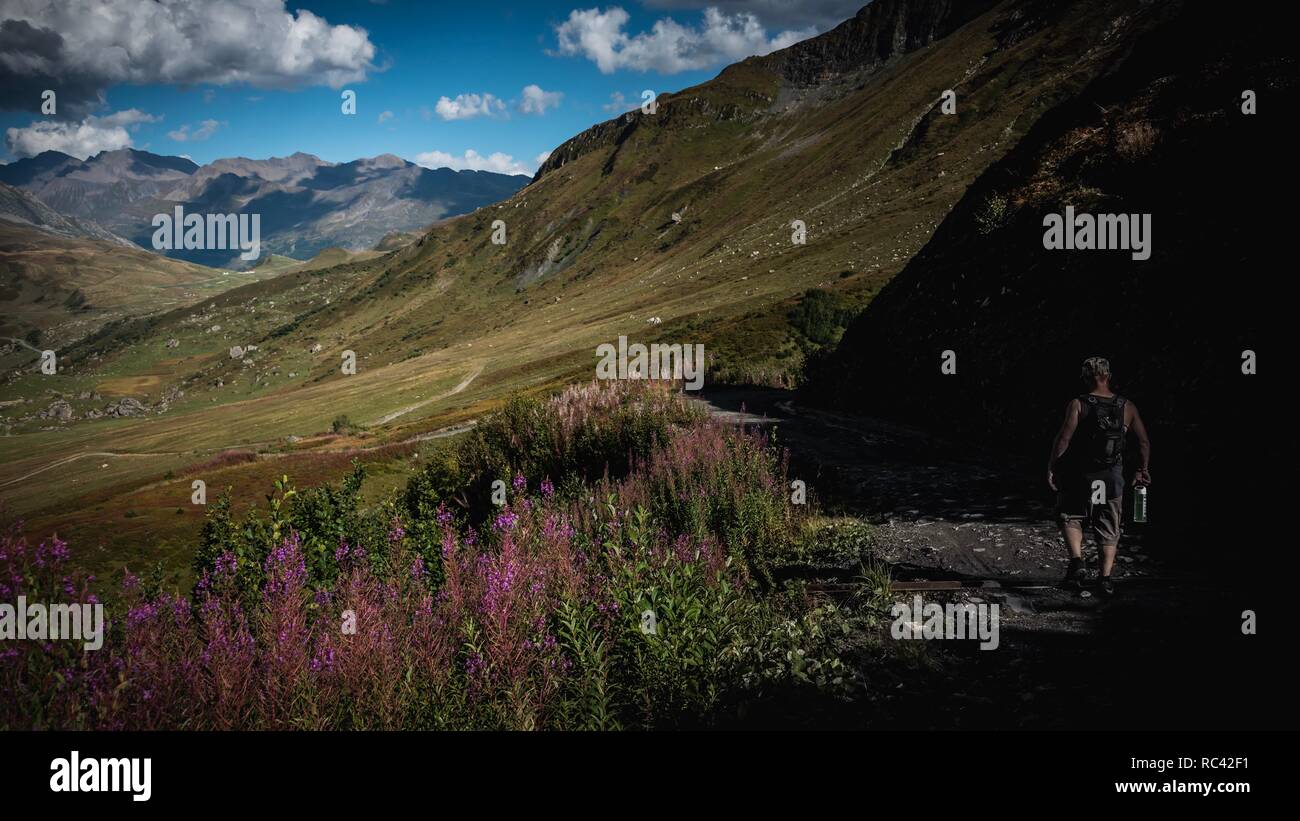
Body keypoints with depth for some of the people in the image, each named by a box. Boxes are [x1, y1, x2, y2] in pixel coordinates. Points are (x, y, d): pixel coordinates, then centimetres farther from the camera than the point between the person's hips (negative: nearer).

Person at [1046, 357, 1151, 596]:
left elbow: (1064, 439, -16)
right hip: (1113, 477, 3)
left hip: (1080, 475, -2)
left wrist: (1051, 468, -8)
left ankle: (1077, 558, -6)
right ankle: (1105, 577, 6)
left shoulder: (1078, 404, -9)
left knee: (1071, 517, 16)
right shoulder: (1127, 407, 2)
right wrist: (1143, 470, 18)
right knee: (1109, 529, 13)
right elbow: (1144, 443, 5)